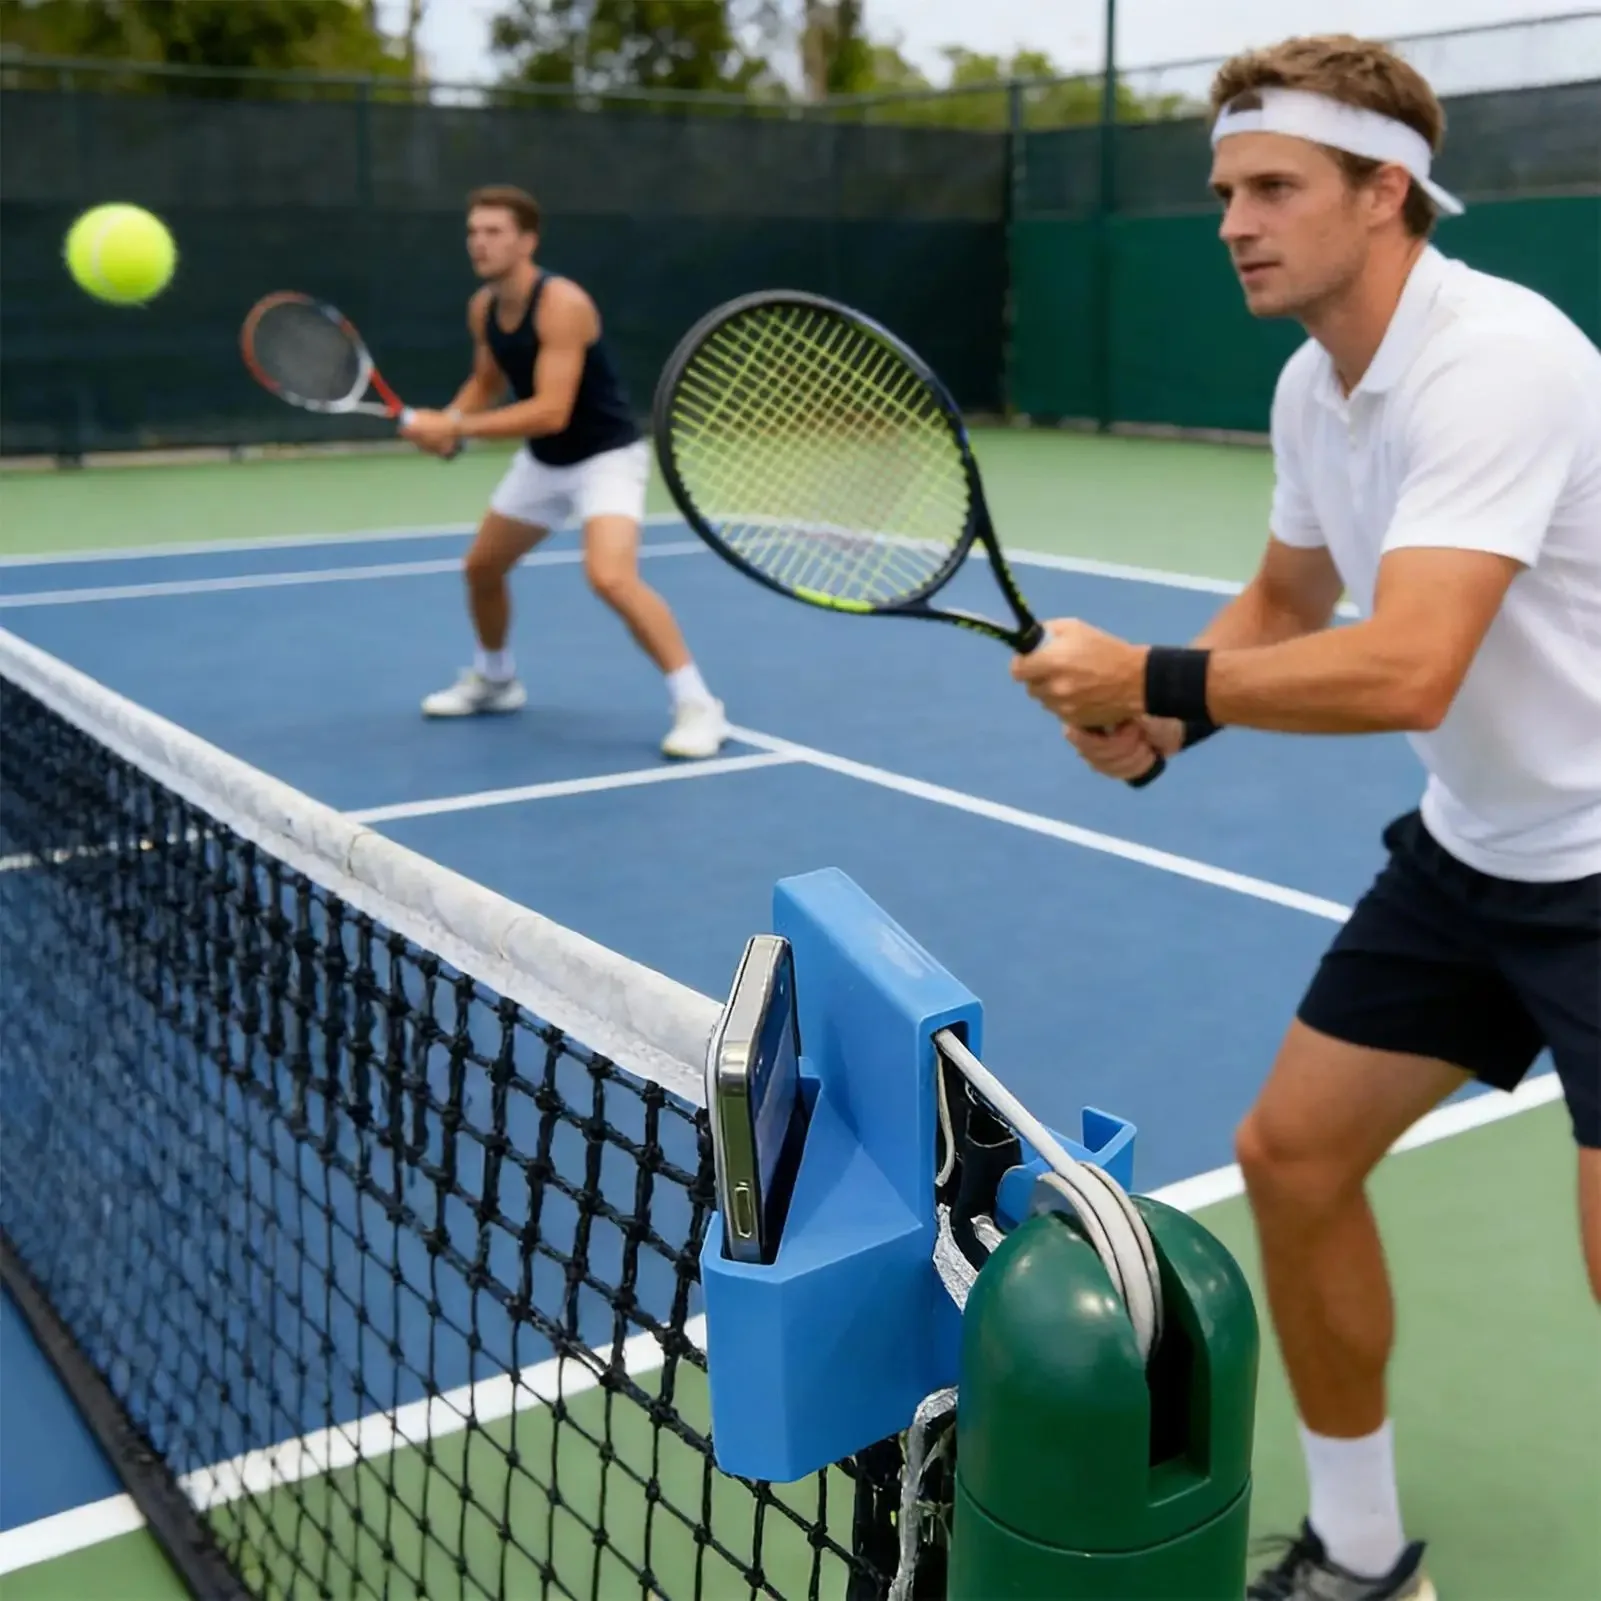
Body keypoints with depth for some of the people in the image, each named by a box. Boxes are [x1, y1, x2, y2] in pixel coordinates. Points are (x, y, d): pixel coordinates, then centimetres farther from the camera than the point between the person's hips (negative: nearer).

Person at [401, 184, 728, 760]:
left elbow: (550, 411, -34)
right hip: (542, 461, 9)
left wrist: (456, 428, -32)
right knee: (482, 567, 17)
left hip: (607, 456, -9)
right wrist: (445, 421, -6)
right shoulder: (482, 307, -2)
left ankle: (697, 705, -20)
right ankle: (495, 680, 43)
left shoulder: (561, 304, -27)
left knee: (611, 577, -30)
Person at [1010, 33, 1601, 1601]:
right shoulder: (1311, 386, 3)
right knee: (1290, 1155, 9)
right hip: (1468, 844, 9)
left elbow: (1405, 671, -35)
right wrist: (1160, 719, -4)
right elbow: (1284, 601, 16)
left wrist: (1149, 676, -24)